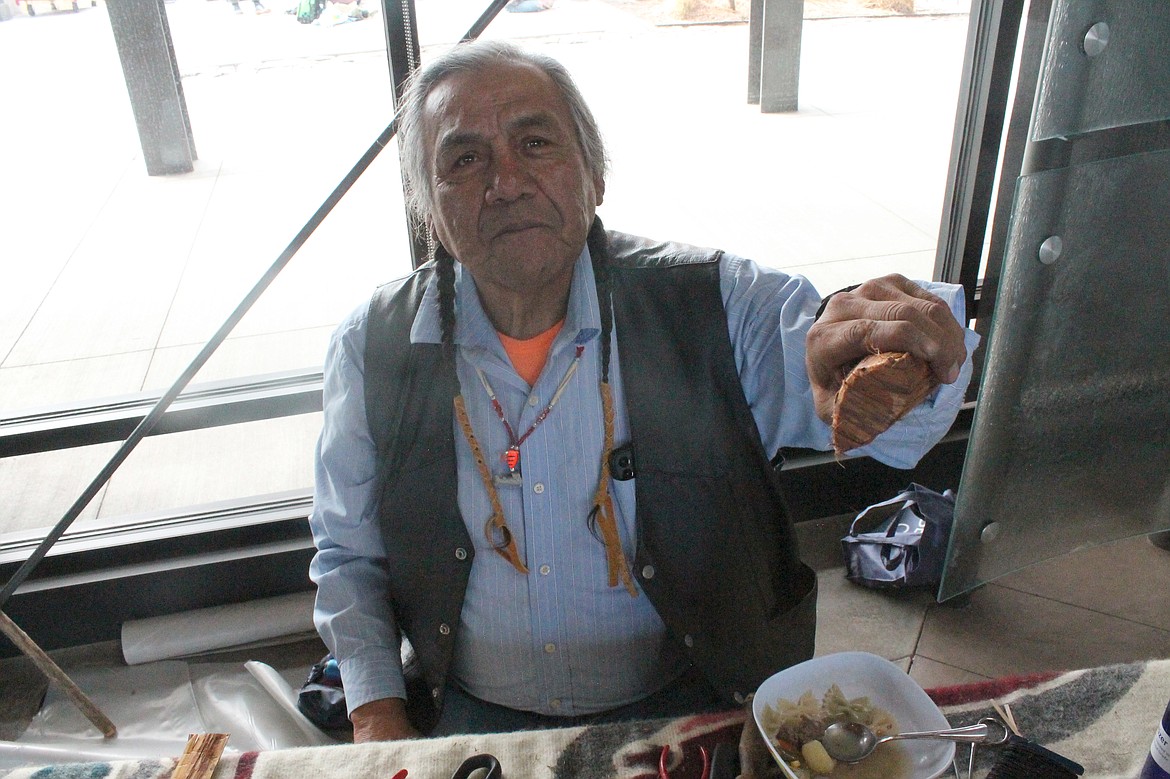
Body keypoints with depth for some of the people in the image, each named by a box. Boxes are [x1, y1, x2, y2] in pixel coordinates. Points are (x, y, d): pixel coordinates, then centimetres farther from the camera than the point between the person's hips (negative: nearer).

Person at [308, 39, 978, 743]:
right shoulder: (374, 350, -7)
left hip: (684, 705, 0)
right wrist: (376, 712, -7)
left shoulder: (715, 306, -12)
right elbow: (349, 554, 4)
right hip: (472, 720, 1)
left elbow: (895, 426, -18)